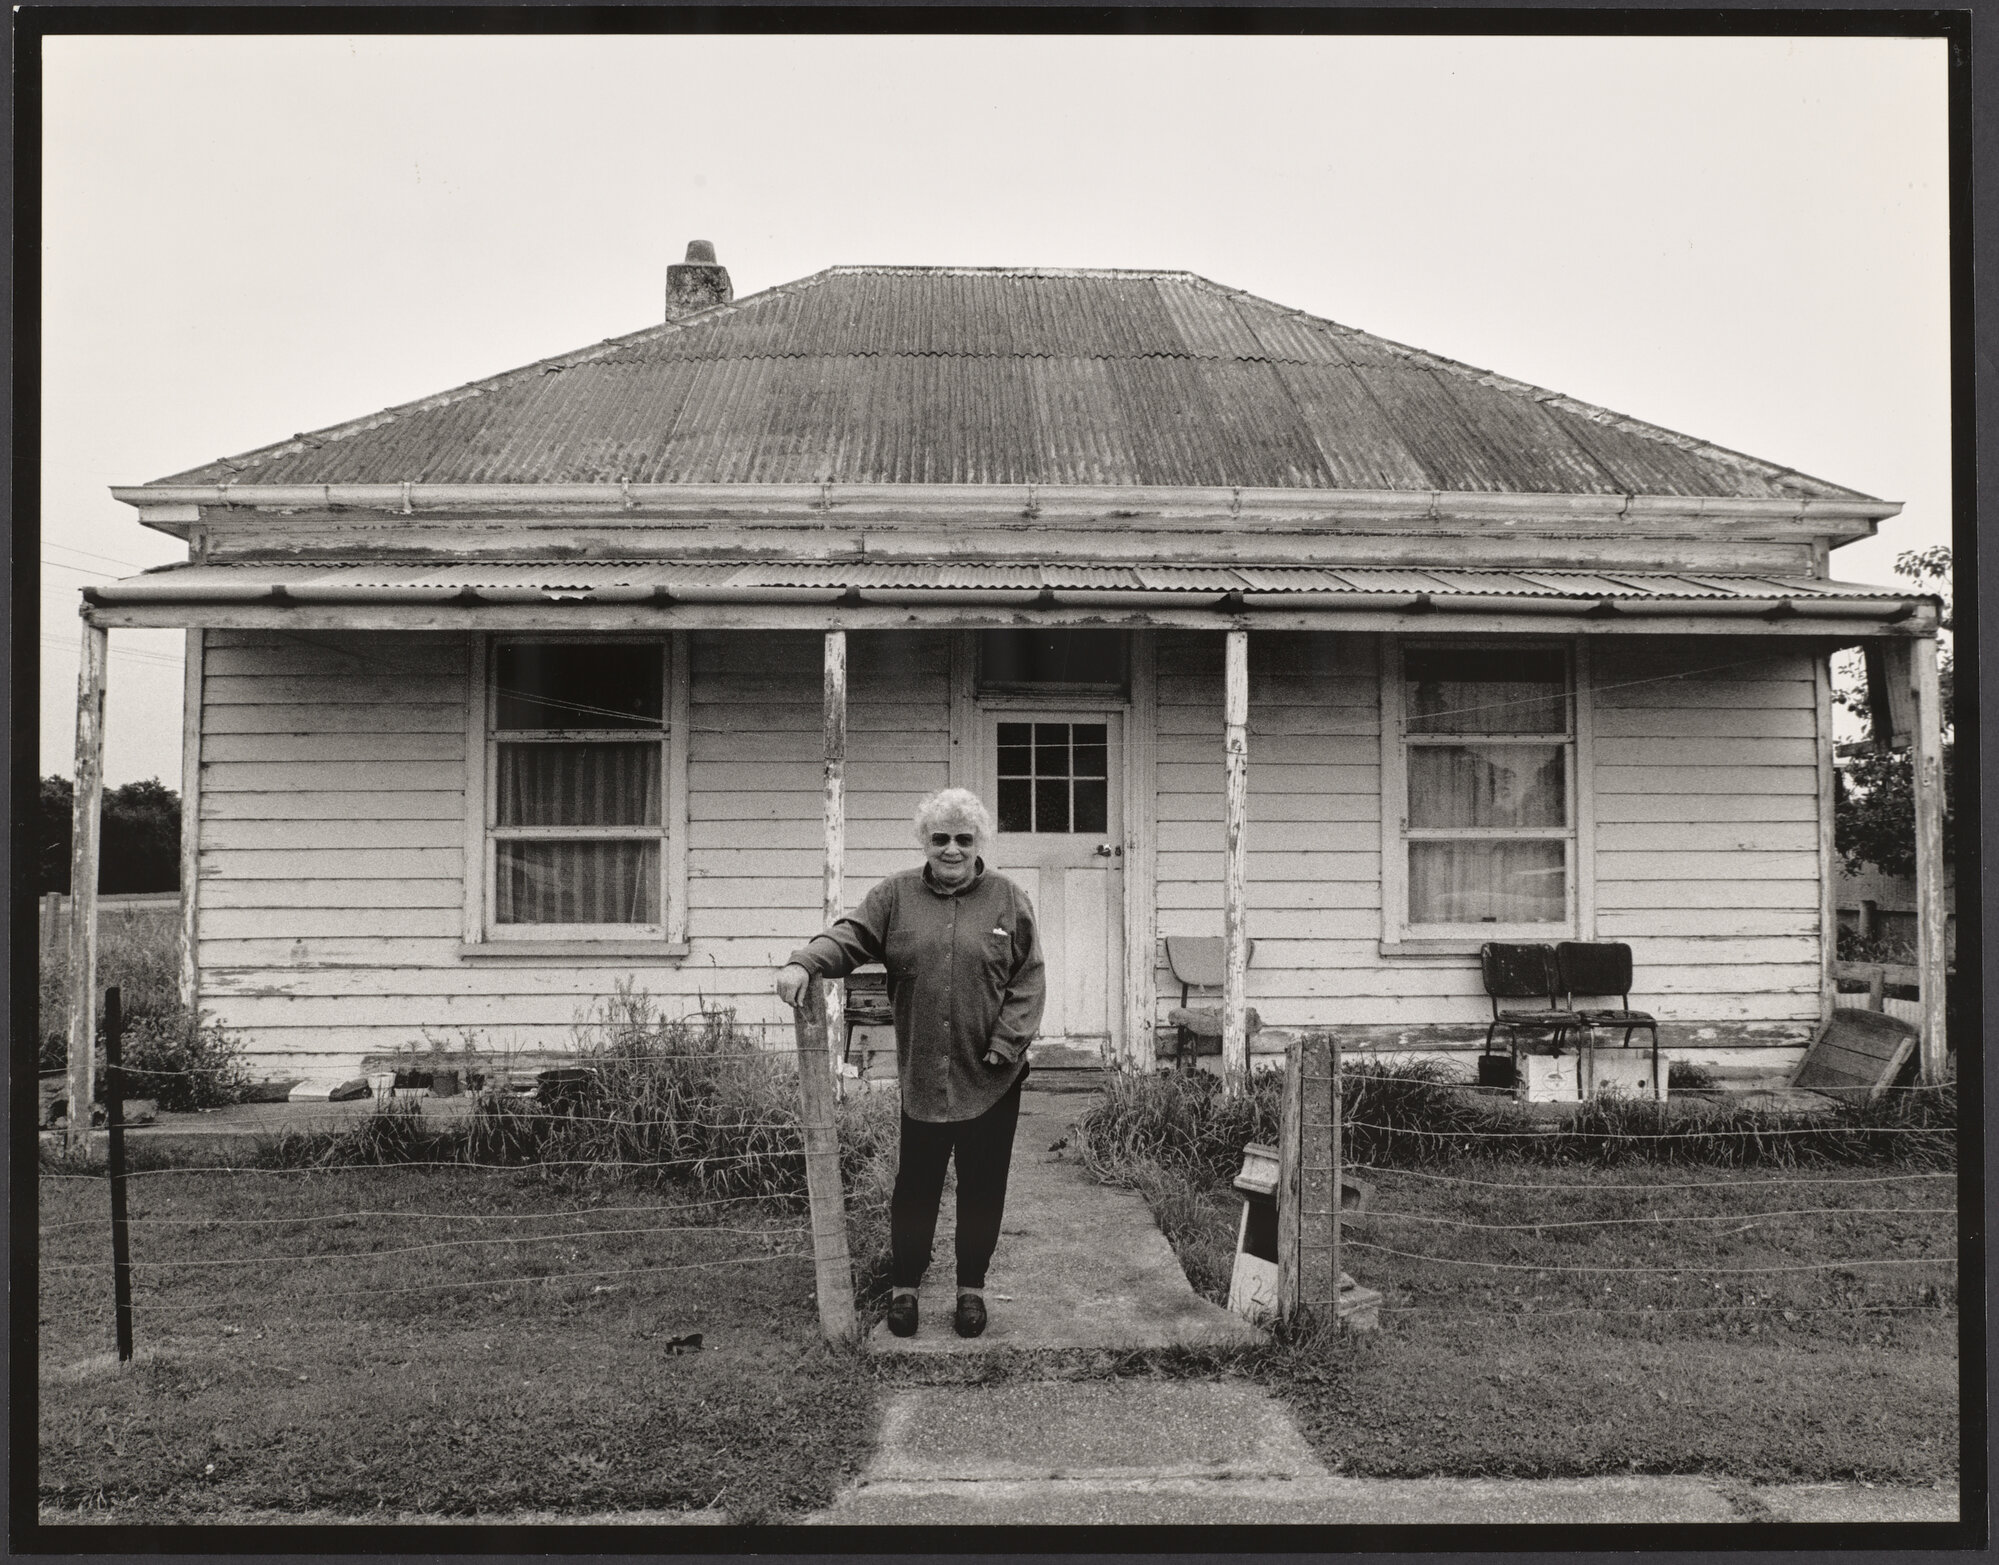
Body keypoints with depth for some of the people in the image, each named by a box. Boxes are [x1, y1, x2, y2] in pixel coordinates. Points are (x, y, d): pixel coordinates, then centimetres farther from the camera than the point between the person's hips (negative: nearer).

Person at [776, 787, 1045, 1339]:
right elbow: (849, 936, -6)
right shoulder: (896, 896, 3)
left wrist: (1004, 1046, -9)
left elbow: (1027, 983, 0)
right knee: (915, 1185, 9)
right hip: (920, 1075, 0)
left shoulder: (1008, 901, 1)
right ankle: (903, 1286, 27)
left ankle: (972, 1287, 28)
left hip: (990, 1079, 0)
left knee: (982, 1188, 11)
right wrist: (804, 962, -27)